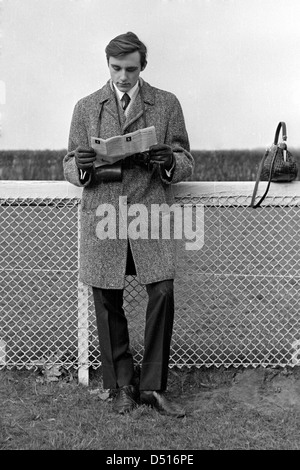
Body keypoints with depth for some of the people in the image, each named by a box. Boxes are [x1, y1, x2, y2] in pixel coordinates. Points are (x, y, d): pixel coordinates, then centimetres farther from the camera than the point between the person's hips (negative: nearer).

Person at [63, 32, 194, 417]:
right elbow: (70, 168, 13)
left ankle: (152, 386, 3)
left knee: (162, 293, -12)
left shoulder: (167, 104, 10)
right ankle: (121, 386, 17)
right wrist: (81, 166, -12)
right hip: (102, 218, 1)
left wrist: (169, 162, -14)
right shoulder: (86, 108, 12)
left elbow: (186, 164, 10)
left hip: (151, 214, -1)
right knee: (108, 304, 2)